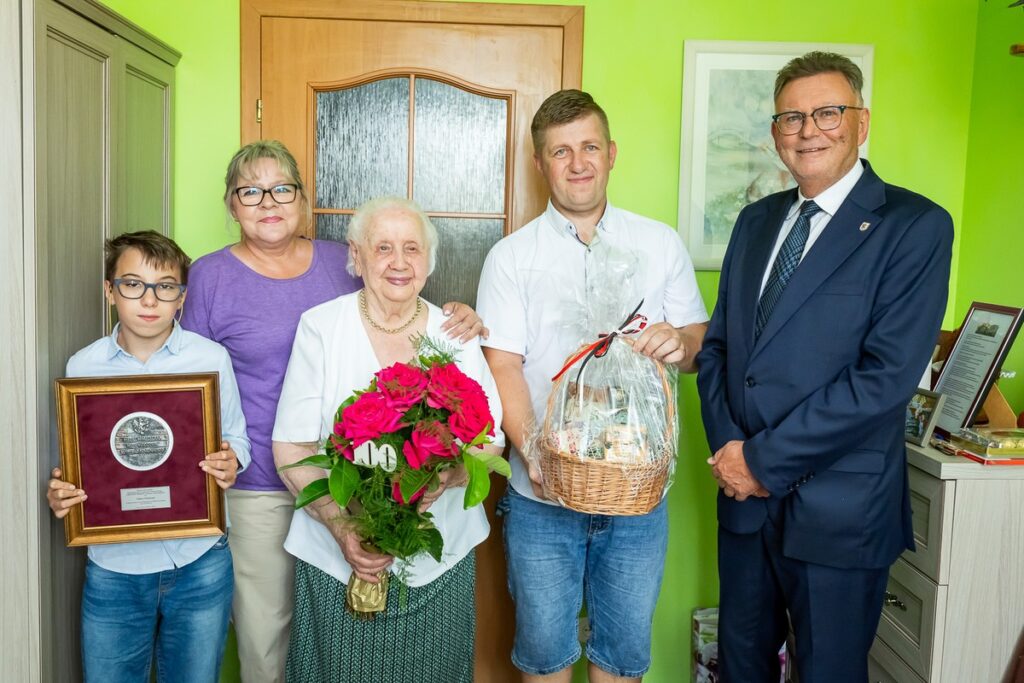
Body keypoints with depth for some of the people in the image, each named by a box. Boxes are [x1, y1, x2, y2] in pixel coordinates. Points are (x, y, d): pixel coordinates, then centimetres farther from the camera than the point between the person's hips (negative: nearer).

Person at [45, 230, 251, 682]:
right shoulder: (83, 366, -1)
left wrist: (231, 462, -17)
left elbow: (236, 437, 5)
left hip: (199, 562, 0)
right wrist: (58, 495, -13)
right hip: (113, 566, 1)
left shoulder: (212, 358, -5)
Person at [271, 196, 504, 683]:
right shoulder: (320, 327, -4)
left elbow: (491, 441, 3)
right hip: (337, 557, -1)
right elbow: (291, 449, -5)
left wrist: (445, 477, -19)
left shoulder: (456, 334, 1)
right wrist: (343, 529, -18)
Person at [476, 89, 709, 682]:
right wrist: (533, 453, -22)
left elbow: (700, 346, 7)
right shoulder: (511, 256, -1)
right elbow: (503, 367, -7)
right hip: (541, 495, -1)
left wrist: (682, 343, -17)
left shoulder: (661, 244, 4)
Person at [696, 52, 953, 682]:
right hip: (744, 492, 5)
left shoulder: (916, 226, -10)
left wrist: (765, 459, -16)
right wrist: (728, 448, -6)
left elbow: (887, 376, -18)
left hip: (838, 510, -5)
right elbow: (718, 343, 9)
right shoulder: (757, 220, 9)